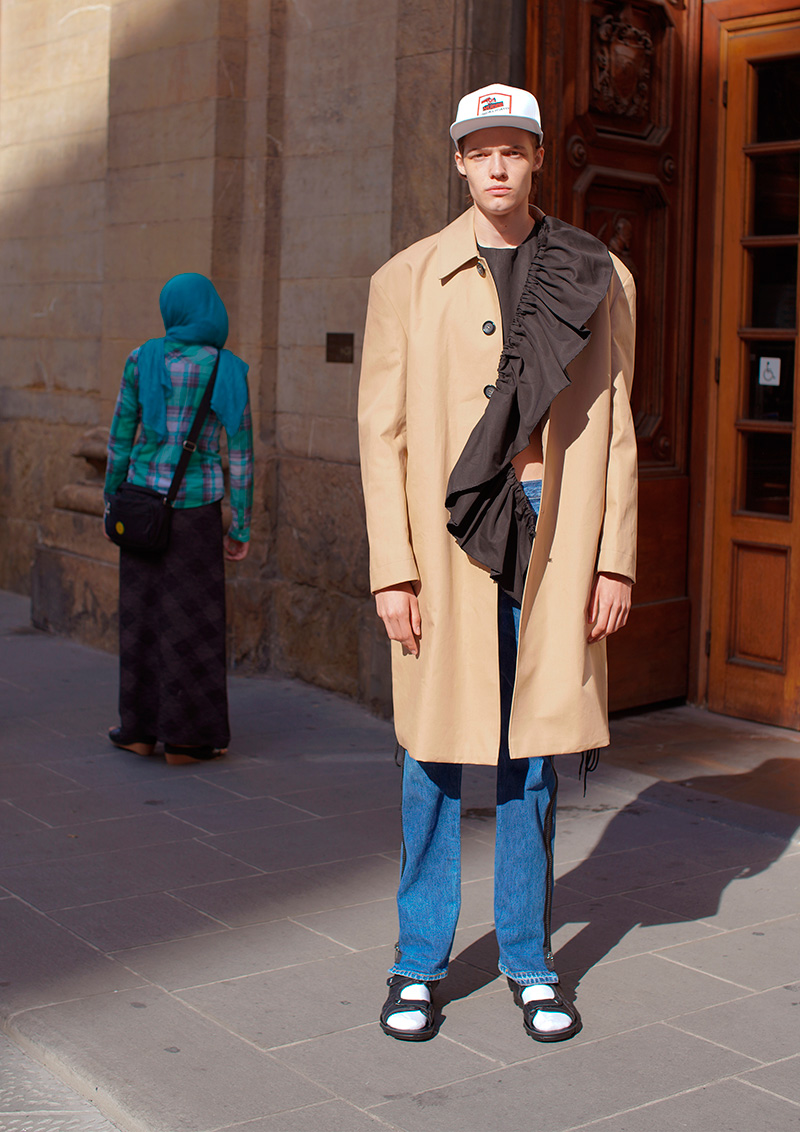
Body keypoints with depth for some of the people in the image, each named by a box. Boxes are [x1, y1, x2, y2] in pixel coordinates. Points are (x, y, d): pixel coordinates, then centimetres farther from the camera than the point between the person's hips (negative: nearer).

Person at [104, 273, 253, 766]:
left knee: (141, 612, 12)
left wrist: (112, 502, 13)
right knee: (192, 618, 5)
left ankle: (140, 730, 18)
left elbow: (120, 436, 2)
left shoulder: (142, 359, -1)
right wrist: (242, 528, -1)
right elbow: (241, 452, -7)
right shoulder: (229, 371, -8)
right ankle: (185, 738, 8)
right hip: (195, 503, -3)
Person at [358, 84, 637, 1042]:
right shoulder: (408, 280, 3)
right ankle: (419, 964, 19)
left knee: (534, 752, 8)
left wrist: (615, 560, 1)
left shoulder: (598, 280, 8)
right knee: (434, 752, 4)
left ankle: (530, 963, 22)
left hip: (553, 538, 1)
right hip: (447, 538, -1)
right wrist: (392, 569, -7)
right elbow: (382, 430, 0)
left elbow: (617, 431, 8)